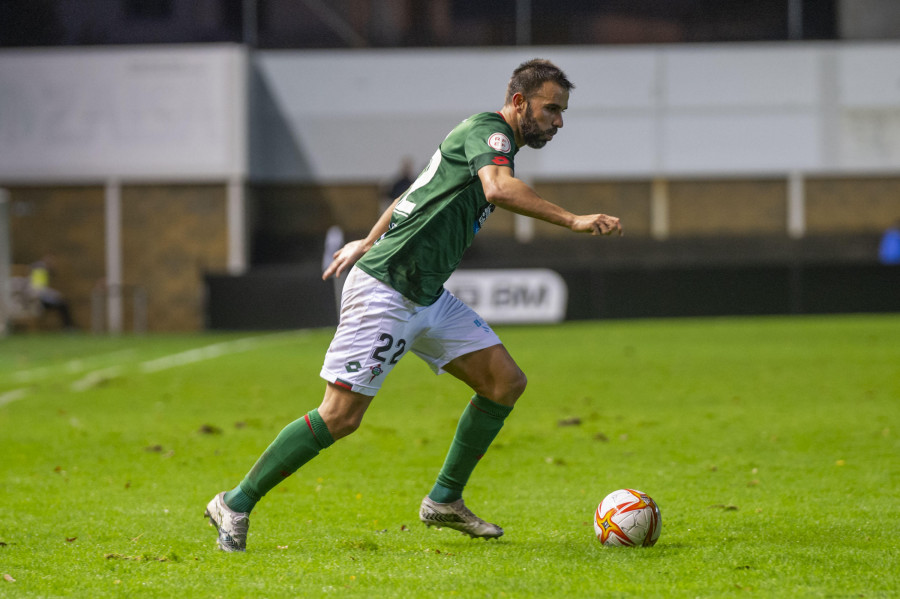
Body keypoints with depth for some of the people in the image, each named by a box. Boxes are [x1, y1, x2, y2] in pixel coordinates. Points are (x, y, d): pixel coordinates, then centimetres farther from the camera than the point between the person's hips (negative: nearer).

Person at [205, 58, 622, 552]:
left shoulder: (493, 141, 18)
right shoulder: (487, 130, -11)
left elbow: (415, 194, 29)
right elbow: (499, 189, -33)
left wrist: (368, 243, 37)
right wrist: (573, 220, -36)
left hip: (427, 297, 10)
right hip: (386, 290, -10)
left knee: (506, 382, 3)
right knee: (340, 416, -10)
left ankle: (444, 500, 13)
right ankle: (236, 504, 2)